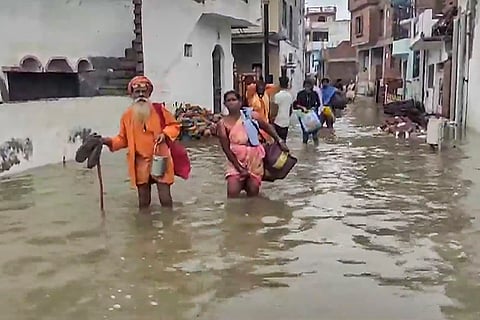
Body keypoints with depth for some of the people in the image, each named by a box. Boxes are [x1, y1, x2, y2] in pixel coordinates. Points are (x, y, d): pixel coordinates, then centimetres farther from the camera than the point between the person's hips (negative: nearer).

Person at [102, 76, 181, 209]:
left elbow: (174, 125, 6)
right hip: (140, 163, 2)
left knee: (165, 199, -1)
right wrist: (109, 141, -7)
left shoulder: (159, 110, -3)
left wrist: (165, 134, -13)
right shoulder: (127, 115, 2)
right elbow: (123, 139, 10)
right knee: (143, 201, 12)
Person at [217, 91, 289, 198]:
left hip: (255, 159, 1)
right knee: (232, 192, -13)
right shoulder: (223, 124, -7)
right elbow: (226, 149, -8)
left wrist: (280, 141, 6)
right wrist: (240, 168, -12)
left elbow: (267, 127, 11)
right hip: (236, 161, -1)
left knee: (253, 192, 6)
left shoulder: (251, 115, -4)